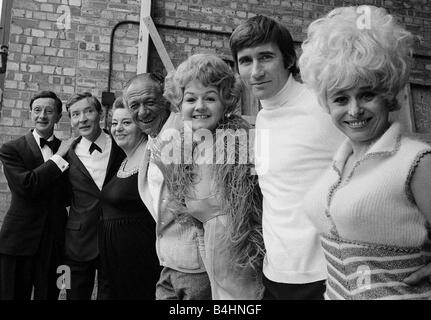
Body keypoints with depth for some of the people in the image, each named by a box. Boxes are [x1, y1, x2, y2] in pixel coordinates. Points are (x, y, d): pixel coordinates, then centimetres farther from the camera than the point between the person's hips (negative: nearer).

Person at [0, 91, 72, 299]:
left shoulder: (68, 150, 6)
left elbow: (69, 197, 4)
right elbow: (25, 185, -17)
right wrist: (56, 159, -11)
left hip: (55, 243, 2)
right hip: (19, 241, -2)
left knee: (48, 295, 12)